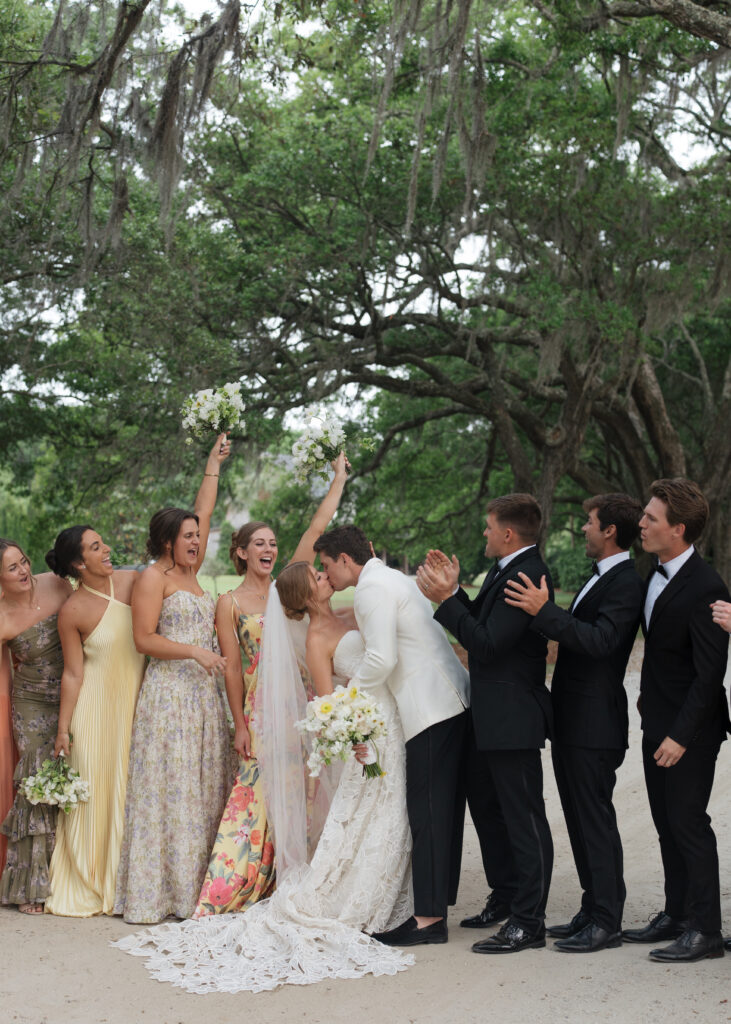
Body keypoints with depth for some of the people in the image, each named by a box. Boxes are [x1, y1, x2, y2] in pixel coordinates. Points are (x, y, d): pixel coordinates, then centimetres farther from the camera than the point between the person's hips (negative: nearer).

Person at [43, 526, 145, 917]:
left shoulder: (132, 582, -1)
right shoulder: (72, 611, -11)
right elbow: (73, 674, -7)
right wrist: (63, 729, -7)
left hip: (137, 702, 4)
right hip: (96, 707, -4)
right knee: (93, 792, 2)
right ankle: (85, 888, 17)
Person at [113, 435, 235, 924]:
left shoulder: (191, 571, 14)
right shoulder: (153, 577, -5)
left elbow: (204, 512, 19)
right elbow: (144, 638, -11)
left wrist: (214, 465, 19)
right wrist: (195, 652, -18)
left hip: (205, 692, 7)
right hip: (170, 692, -7)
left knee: (206, 786, 6)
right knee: (170, 786, -6)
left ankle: (199, 883, 10)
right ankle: (161, 889, -2)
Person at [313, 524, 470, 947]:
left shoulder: (372, 589, -11)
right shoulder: (393, 578, 20)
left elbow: (382, 660, -19)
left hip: (431, 707, -10)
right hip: (451, 700, 10)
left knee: (427, 811, -7)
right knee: (441, 808, 13)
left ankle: (429, 918, -3)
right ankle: (437, 902, 20)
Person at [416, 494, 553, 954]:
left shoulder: (527, 576, -21)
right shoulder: (505, 571, 11)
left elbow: (487, 644, -24)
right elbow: (481, 624, 14)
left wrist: (445, 599, -20)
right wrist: (454, 589, 5)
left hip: (513, 718, -11)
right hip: (488, 717, 11)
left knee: (524, 818, -2)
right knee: (487, 808, 21)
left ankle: (528, 922, 5)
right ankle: (505, 900, 34)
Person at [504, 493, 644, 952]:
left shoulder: (626, 584, -16)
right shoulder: (602, 578, 16)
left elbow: (599, 640, -29)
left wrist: (545, 611, -32)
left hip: (594, 725, -10)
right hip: (574, 724, 10)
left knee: (595, 820, -3)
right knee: (581, 819, 15)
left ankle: (607, 923, 5)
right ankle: (593, 911, 25)